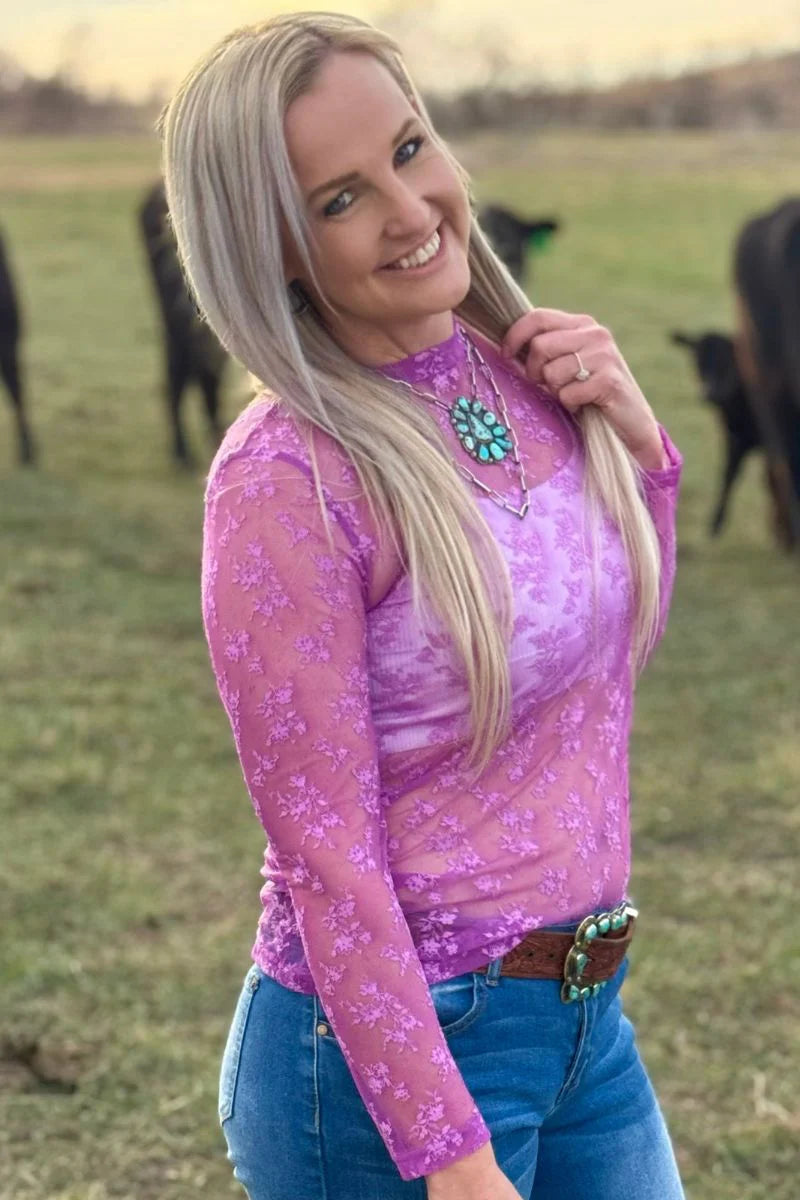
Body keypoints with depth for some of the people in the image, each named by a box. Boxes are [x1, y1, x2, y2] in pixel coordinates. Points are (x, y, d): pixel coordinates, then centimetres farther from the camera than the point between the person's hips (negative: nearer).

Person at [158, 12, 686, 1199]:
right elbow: (327, 860, -18)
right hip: (391, 1045, -7)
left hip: (587, 1015, 7)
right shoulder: (286, 479, -19)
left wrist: (639, 445, -1)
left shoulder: (526, 369, 1)